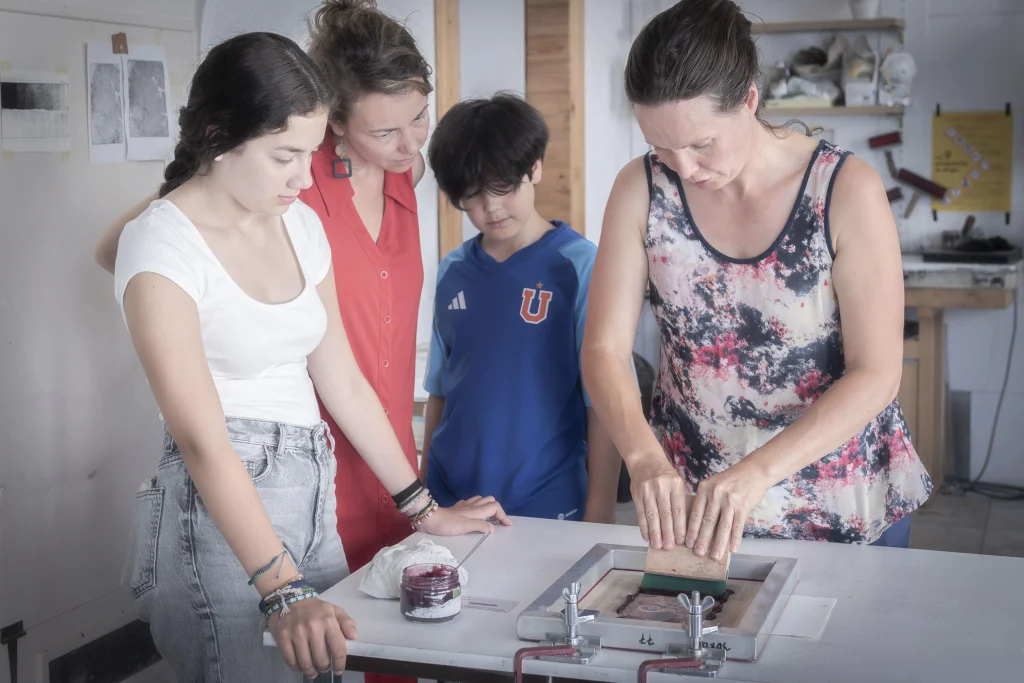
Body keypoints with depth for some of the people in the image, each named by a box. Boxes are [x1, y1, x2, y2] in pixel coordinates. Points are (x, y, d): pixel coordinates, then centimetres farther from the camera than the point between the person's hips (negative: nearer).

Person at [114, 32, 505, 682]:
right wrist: (283, 591, -29)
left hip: (314, 501, 7)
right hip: (221, 514, -7)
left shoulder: (301, 225, 8)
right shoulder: (163, 245, -14)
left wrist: (423, 508, 13)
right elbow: (201, 436, -21)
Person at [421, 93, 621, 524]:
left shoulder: (580, 267, -10)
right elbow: (440, 391, 11)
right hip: (449, 503, 4)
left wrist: (599, 514, -10)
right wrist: (422, 488, 12)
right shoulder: (453, 272, 4)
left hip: (547, 508, -4)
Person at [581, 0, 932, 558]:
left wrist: (758, 471, -32)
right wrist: (644, 458, -29)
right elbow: (605, 350, -11)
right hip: (690, 502, 2)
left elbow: (876, 372, -19)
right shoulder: (640, 191, -9)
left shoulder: (847, 190, -17)